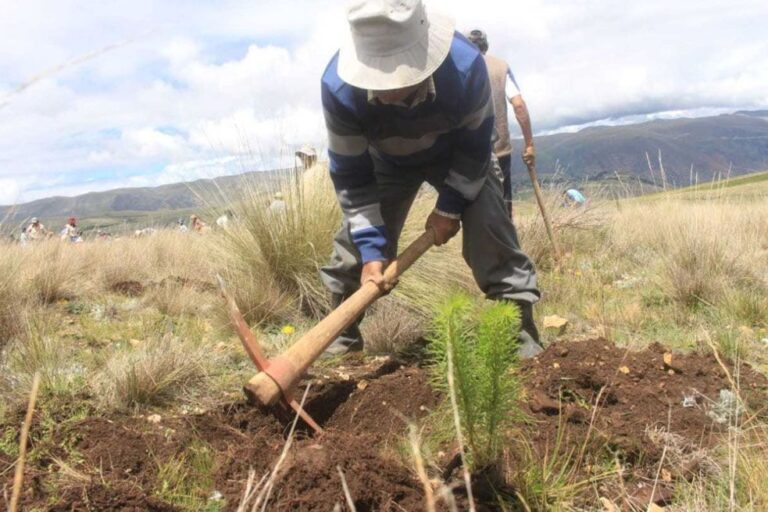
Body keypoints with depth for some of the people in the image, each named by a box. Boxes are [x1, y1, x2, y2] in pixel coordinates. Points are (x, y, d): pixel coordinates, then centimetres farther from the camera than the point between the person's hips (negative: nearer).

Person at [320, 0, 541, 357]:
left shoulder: (465, 65, -40)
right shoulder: (338, 87, -38)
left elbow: (475, 146, -21)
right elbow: (350, 175, -26)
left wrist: (450, 206, -21)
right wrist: (371, 248, -30)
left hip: (457, 154, -1)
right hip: (386, 162, 1)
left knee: (491, 232, -17)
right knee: (353, 242, -4)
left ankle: (522, 335, -5)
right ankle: (341, 339, 16)